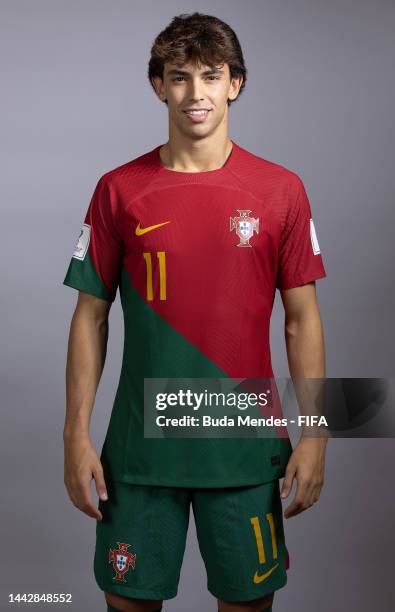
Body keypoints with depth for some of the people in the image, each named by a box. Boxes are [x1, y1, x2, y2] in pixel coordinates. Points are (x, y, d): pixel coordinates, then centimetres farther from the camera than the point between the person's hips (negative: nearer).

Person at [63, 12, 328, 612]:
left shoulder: (281, 190, -1)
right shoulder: (119, 190, 0)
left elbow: (302, 320, 1)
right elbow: (90, 316, 2)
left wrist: (313, 435, -3)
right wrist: (77, 434, -2)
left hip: (245, 444, 0)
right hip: (141, 444, 1)